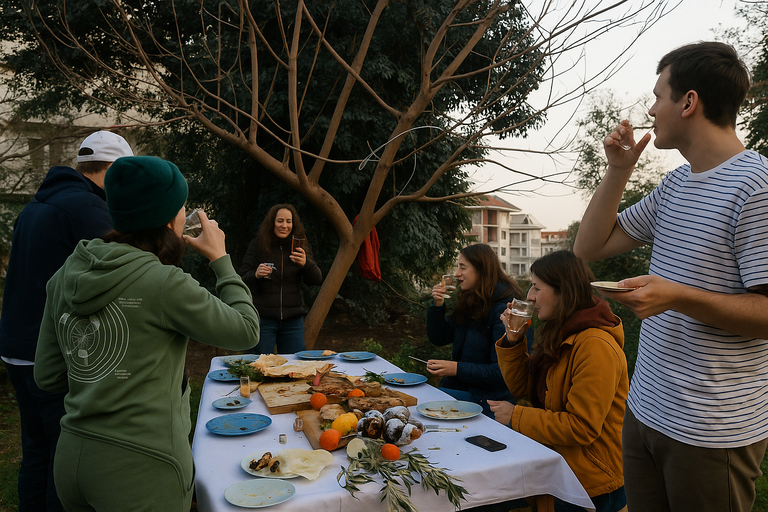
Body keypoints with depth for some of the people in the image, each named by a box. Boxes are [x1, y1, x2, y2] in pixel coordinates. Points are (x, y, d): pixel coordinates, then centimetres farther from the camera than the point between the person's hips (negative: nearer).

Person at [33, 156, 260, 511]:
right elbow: (246, 331, -9)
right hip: (141, 468, -6)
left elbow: (48, 376, 5)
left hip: (71, 458, 7)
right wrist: (220, 258, -1)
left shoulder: (66, 275, 0)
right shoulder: (164, 283, -21)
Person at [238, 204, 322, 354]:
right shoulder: (257, 245, 0)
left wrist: (306, 263, -22)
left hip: (293, 320, 2)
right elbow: (241, 282, -1)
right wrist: (255, 275, -23)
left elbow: (316, 279, -2)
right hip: (263, 319, -2)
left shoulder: (301, 247, 5)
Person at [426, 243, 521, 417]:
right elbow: (438, 339, 15)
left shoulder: (503, 310, -17)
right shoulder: (470, 303, 10)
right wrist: (438, 306, 0)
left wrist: (457, 369, -25)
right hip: (458, 386, 8)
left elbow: (502, 371, -20)